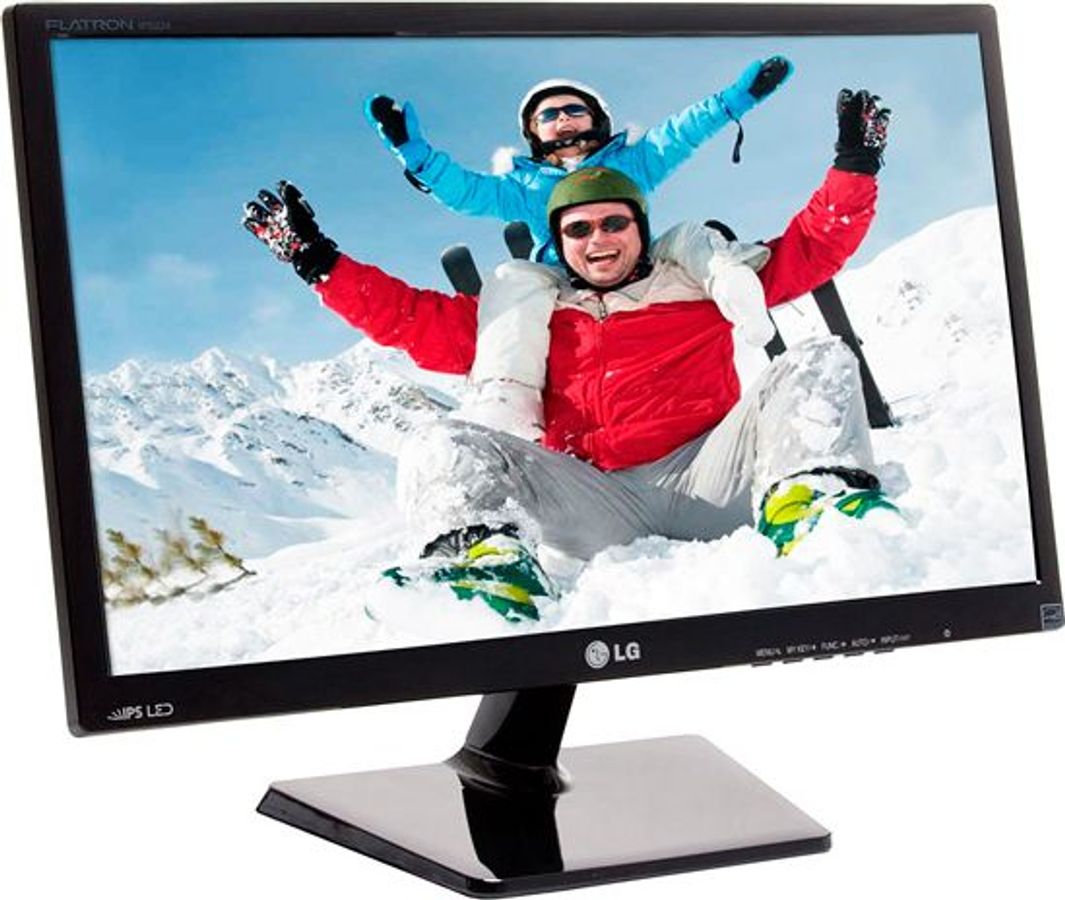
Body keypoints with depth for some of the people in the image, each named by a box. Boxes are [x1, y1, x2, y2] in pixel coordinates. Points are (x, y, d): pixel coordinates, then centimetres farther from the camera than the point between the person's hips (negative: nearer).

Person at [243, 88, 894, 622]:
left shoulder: (701, 282, 22)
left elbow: (812, 249, 22)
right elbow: (416, 318, 20)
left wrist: (855, 165, 12)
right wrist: (318, 261, 14)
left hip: (710, 477, 0)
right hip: (602, 502, 1)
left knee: (821, 362, -15)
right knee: (445, 450, -17)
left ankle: (810, 495, -45)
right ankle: (487, 551, -50)